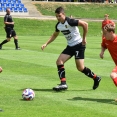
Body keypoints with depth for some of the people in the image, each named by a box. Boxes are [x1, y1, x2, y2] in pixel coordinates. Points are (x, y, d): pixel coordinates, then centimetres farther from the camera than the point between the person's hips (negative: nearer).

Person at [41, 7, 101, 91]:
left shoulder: (70, 21, -20)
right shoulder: (58, 25, 5)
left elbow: (85, 24, -23)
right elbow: (55, 35, 24)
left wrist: (84, 38, -17)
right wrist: (46, 44, 14)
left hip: (79, 45, -8)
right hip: (70, 46, 8)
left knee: (80, 68, -10)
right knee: (59, 61, -7)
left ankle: (96, 78, 13)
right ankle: (63, 84, -7)